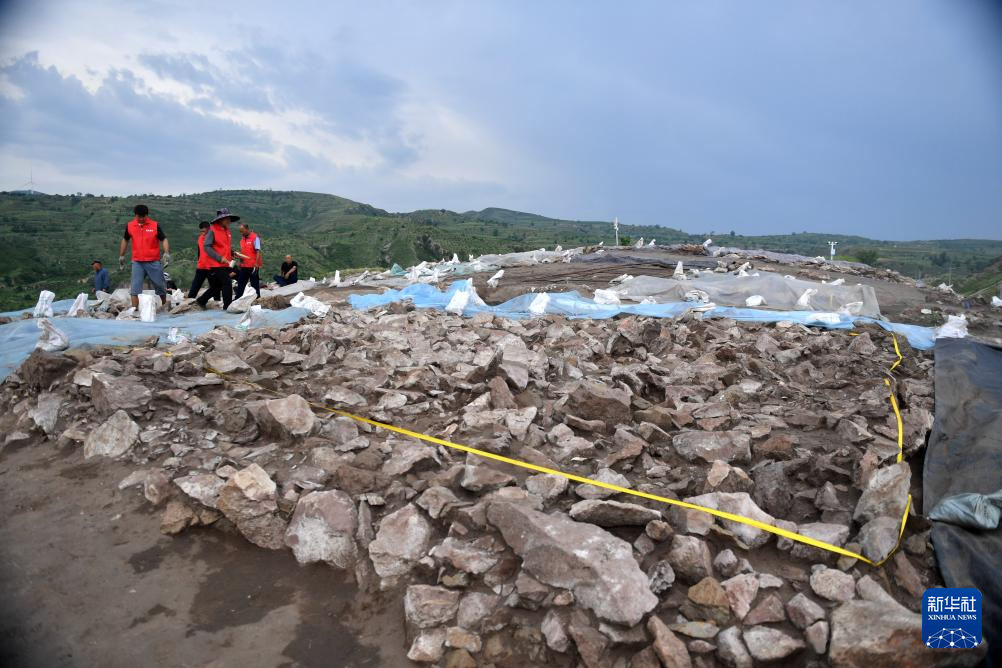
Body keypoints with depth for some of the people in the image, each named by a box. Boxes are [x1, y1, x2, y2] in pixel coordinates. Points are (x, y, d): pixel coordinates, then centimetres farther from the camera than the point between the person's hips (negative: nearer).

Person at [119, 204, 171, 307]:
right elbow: (125, 240, 16)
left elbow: (164, 239, -5)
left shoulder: (155, 225, -5)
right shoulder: (130, 226, 3)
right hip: (137, 262, 2)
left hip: (153, 262, -2)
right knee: (135, 288, -3)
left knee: (160, 286, 9)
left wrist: (167, 253, -22)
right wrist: (121, 256, 19)